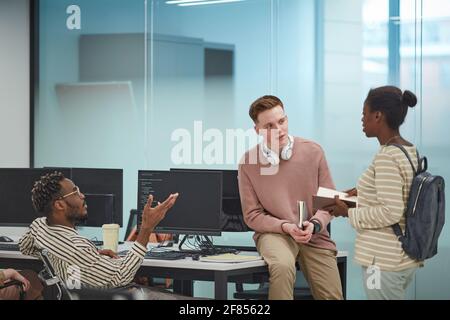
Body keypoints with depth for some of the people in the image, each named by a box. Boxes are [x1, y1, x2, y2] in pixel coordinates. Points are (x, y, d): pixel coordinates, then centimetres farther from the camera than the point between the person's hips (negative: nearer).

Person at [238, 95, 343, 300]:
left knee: (332, 296, -6)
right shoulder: (248, 162, -7)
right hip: (274, 232, -2)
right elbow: (252, 216, -2)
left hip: (315, 236, 2)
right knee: (282, 266, -36)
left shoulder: (313, 151, -5)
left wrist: (315, 225, -18)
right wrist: (285, 227, -18)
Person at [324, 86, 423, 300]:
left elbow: (391, 213, -25)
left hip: (385, 260, -9)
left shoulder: (387, 156, -20)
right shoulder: (410, 151, 8)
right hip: (407, 256, 9)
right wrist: (363, 192, 13)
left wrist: (349, 212, -13)